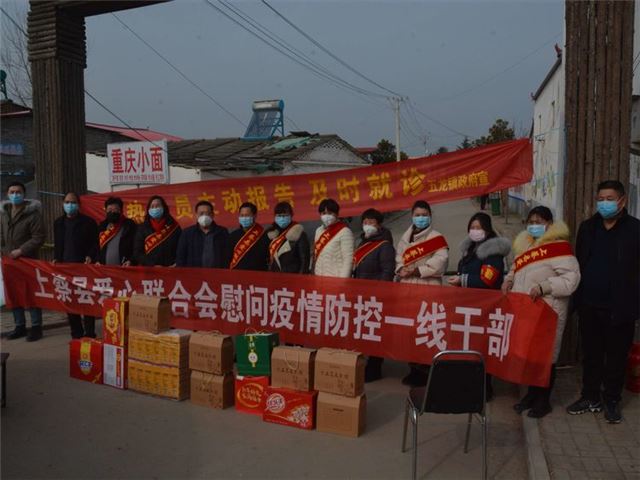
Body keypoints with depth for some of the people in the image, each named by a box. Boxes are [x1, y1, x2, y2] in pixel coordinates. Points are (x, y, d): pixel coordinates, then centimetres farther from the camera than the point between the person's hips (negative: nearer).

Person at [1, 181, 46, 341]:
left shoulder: (33, 213, -9)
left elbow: (38, 237, -13)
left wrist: (21, 251, -18)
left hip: (28, 261, -6)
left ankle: (36, 326, 8)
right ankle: (20, 326, 23)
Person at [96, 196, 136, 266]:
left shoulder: (130, 225, 0)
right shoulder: (102, 226, 15)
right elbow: (97, 246, 16)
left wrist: (130, 260, -19)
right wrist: (98, 261, 2)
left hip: (122, 268, -4)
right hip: (104, 268, 4)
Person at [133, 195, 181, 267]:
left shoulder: (174, 227, 6)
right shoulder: (142, 228, 8)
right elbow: (137, 252, 2)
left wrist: (176, 264, -10)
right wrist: (153, 266, -9)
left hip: (170, 270, 0)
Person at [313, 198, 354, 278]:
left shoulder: (344, 231, -9)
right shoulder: (319, 230, 13)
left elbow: (348, 259, -14)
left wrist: (343, 281, -18)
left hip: (336, 279, -6)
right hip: (319, 278, 7)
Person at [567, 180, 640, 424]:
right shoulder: (587, 227, 7)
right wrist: (577, 298, 7)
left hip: (619, 308, -3)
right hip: (589, 305, 4)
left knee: (616, 356, 10)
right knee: (591, 354, 14)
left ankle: (612, 400, 26)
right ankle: (590, 397, 28)